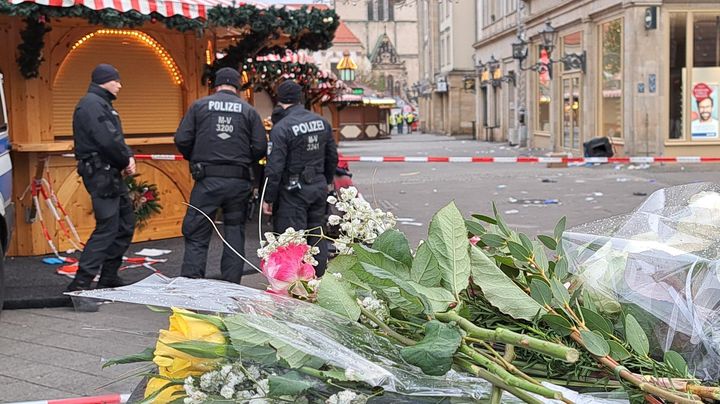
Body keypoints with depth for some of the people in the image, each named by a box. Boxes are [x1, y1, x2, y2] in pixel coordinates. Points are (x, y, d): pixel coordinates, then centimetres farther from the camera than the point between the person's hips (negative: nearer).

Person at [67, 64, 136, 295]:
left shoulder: (102, 104, 22)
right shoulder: (91, 104, -13)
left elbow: (117, 138, 20)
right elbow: (107, 140, -23)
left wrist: (128, 157, 0)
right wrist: (126, 160, -7)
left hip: (111, 174, 11)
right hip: (100, 174, -11)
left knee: (126, 223, 15)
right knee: (107, 227, -14)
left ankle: (109, 277, 21)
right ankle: (80, 283, -13)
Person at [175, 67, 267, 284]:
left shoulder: (199, 106, 4)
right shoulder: (249, 111, 6)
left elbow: (181, 139, -1)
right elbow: (260, 147, 1)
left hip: (207, 180, -1)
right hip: (239, 183, 2)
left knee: (196, 235, 3)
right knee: (235, 234, 12)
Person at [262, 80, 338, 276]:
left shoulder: (281, 128, -14)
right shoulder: (322, 122, 6)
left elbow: (274, 168, -16)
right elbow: (332, 157, 14)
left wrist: (268, 198, -8)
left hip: (293, 193, -6)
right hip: (319, 188, 7)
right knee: (317, 238, 14)